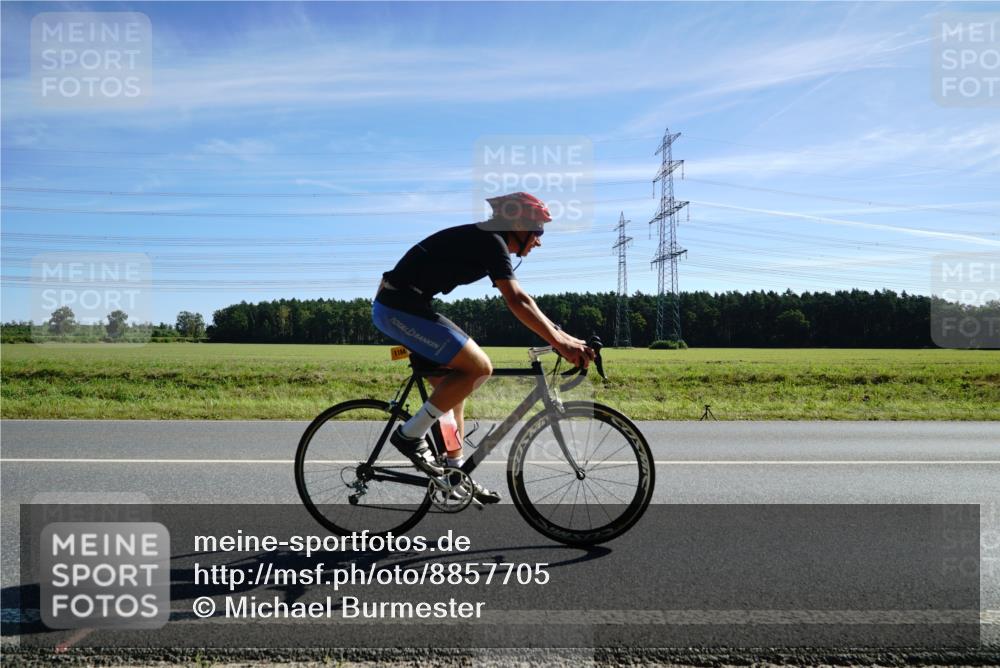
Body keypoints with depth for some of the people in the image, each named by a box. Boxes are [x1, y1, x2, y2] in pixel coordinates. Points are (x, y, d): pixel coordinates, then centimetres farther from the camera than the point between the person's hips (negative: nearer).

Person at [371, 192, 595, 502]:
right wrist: (559, 342, -26)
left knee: (455, 385, 13)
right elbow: (517, 301, -23)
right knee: (479, 367, -15)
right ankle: (411, 434, -6)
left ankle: (456, 472, 20)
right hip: (401, 307, -10)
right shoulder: (491, 241, -12)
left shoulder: (485, 240, 17)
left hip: (396, 307, 10)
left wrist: (562, 336, 13)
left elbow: (518, 300, 18)